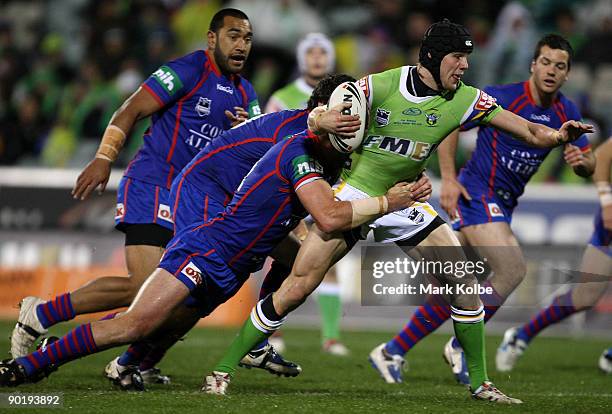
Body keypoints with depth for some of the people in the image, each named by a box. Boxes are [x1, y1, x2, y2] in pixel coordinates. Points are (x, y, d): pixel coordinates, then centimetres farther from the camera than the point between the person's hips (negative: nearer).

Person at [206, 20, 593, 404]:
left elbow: (530, 132, -8)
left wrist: (558, 136, -29)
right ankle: (224, 369, -2)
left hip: (404, 201, 4)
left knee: (465, 282, -6)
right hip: (355, 195, -4)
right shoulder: (380, 86, -15)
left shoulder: (464, 99, -6)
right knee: (296, 289, -12)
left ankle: (480, 381, 11)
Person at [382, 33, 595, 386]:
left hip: (502, 204, 7)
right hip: (476, 194, -7)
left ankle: (394, 350, 18)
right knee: (513, 270, -21)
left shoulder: (566, 112, 3)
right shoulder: (503, 97, -16)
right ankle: (460, 347, -6)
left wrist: (581, 160, -16)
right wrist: (449, 179, -16)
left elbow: (590, 164, 9)